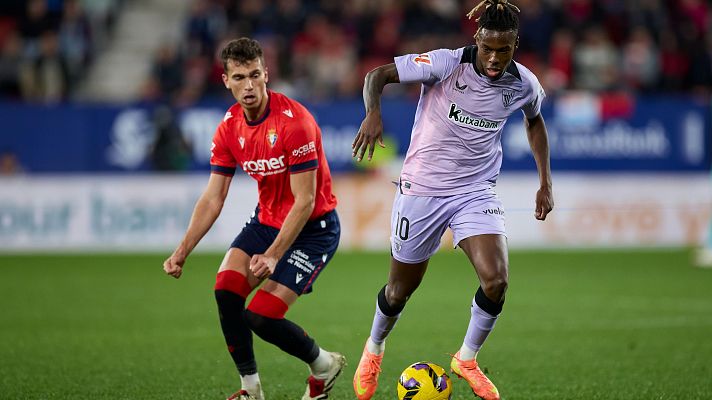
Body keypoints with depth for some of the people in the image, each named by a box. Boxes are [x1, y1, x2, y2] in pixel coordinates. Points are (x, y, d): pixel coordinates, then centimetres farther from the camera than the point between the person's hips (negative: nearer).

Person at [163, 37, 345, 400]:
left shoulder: (294, 121, -24)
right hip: (266, 220, 6)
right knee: (226, 291, -16)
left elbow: (305, 201, -23)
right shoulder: (230, 126, -3)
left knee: (261, 317, -16)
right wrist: (183, 251, -8)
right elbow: (213, 199, 3)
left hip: (313, 227, -6)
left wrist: (273, 255, -29)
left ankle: (324, 366, 13)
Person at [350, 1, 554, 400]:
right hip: (422, 188, -2)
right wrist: (373, 113, -38)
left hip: (477, 192, 2)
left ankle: (467, 359, 8)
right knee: (402, 289, 11)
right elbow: (377, 75, -17)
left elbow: (535, 121, 16)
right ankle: (374, 349, 44)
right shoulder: (446, 64, -19)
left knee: (496, 280, -19)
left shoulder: (524, 84, -7)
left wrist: (546, 182, 11)